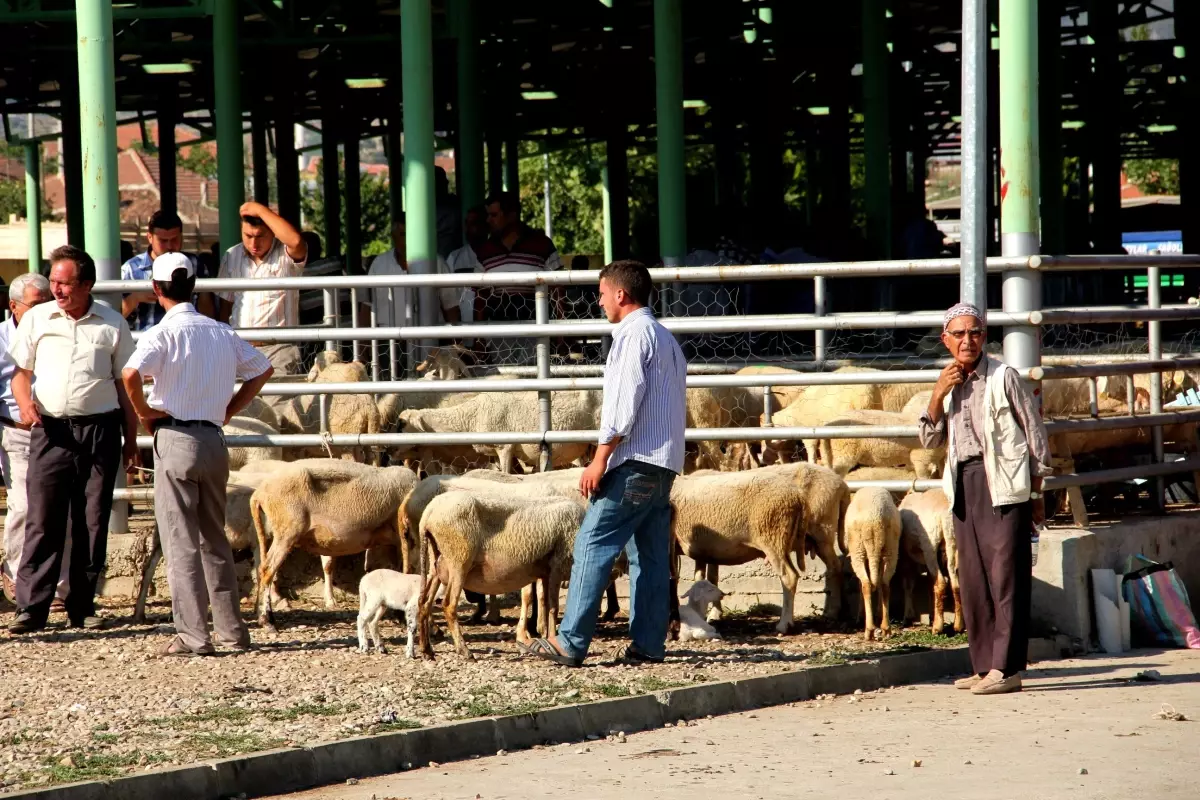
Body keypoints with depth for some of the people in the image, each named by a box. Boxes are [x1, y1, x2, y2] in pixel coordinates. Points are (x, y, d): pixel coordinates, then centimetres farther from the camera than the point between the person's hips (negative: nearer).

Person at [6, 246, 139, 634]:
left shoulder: (112, 324, 6)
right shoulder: (36, 319, 8)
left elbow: (126, 384, 10)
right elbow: (21, 372, 12)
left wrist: (131, 440, 8)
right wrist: (26, 403, -10)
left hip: (100, 429, 0)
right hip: (50, 430, 0)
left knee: (93, 523, 3)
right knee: (42, 519, -7)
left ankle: (83, 606, 12)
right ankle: (31, 607, -7)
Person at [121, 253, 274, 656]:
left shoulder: (163, 334, -10)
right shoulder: (221, 333, 8)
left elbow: (130, 374, -27)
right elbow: (263, 369, 19)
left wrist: (143, 410, -10)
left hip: (175, 438, -5)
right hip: (214, 440, 5)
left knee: (180, 542, -2)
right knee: (215, 539, 16)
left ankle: (192, 635, -6)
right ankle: (231, 630, 18)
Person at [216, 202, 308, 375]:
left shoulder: (286, 255, -5)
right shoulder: (232, 256, 10)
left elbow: (296, 241, -30)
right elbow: (225, 305, 14)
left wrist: (260, 210, -21)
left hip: (279, 349, -4)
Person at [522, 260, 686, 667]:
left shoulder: (634, 333, -9)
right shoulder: (666, 338, 21)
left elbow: (625, 402, -16)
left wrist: (600, 459, -16)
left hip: (635, 462, -10)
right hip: (665, 462, 10)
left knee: (593, 545, -9)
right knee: (651, 556, 8)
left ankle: (571, 642, -12)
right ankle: (648, 644, 5)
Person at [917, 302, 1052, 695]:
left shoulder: (1002, 376, -3)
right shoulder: (949, 382, 14)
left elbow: (1034, 431, 0)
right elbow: (930, 439, 11)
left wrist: (1036, 493, -1)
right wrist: (939, 395, -4)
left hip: (1002, 481, -6)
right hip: (964, 482, 6)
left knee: (1005, 575, -9)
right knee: (972, 578, 6)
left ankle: (1006, 668, -11)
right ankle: (984, 665, 11)